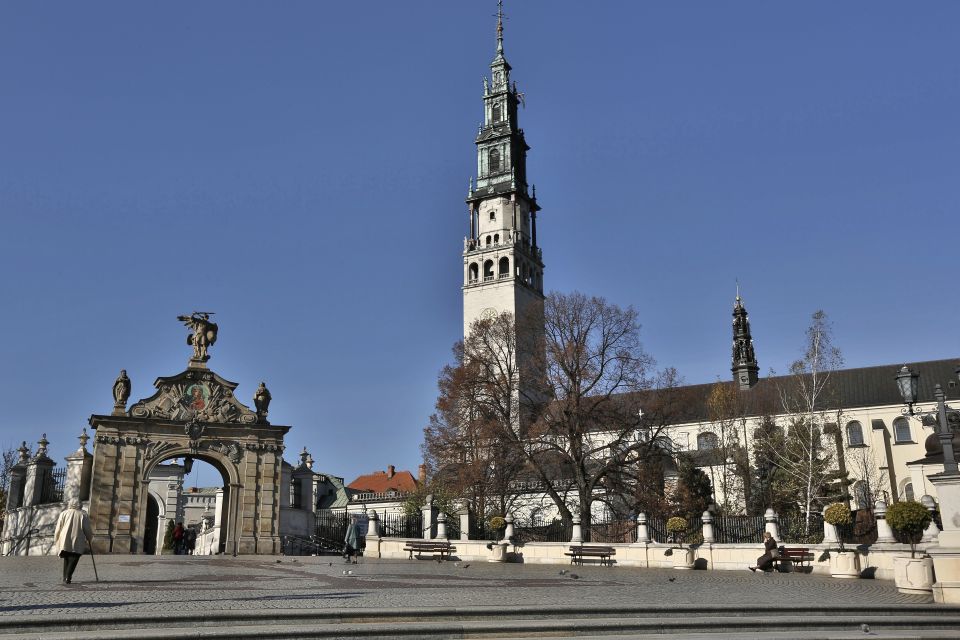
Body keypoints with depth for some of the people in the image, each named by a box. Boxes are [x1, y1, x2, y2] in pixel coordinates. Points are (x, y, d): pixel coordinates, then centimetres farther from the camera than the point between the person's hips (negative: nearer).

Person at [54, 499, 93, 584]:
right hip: (77, 543, -3)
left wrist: (56, 539, 18)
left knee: (66, 560, 17)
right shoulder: (82, 515, 1)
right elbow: (87, 529, 4)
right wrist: (89, 539, 19)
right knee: (73, 560, 0)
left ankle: (65, 578, 15)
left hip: (64, 542, 3)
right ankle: (67, 578, -15)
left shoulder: (64, 513, 6)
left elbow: (58, 528, 6)